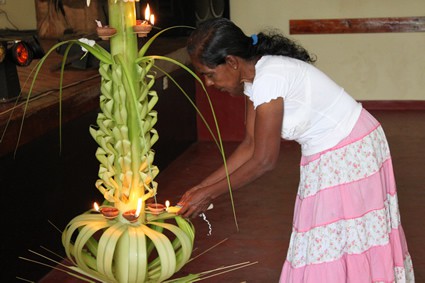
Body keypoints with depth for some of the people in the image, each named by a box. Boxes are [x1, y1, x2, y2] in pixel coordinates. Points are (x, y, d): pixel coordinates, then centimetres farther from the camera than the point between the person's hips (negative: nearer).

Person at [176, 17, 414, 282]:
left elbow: (263, 161, -22)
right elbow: (250, 145, 3)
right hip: (329, 155, 9)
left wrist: (209, 195, -14)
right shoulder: (254, 77, 0)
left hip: (350, 153, -9)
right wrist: (202, 186, 1)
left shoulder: (268, 79, -28)